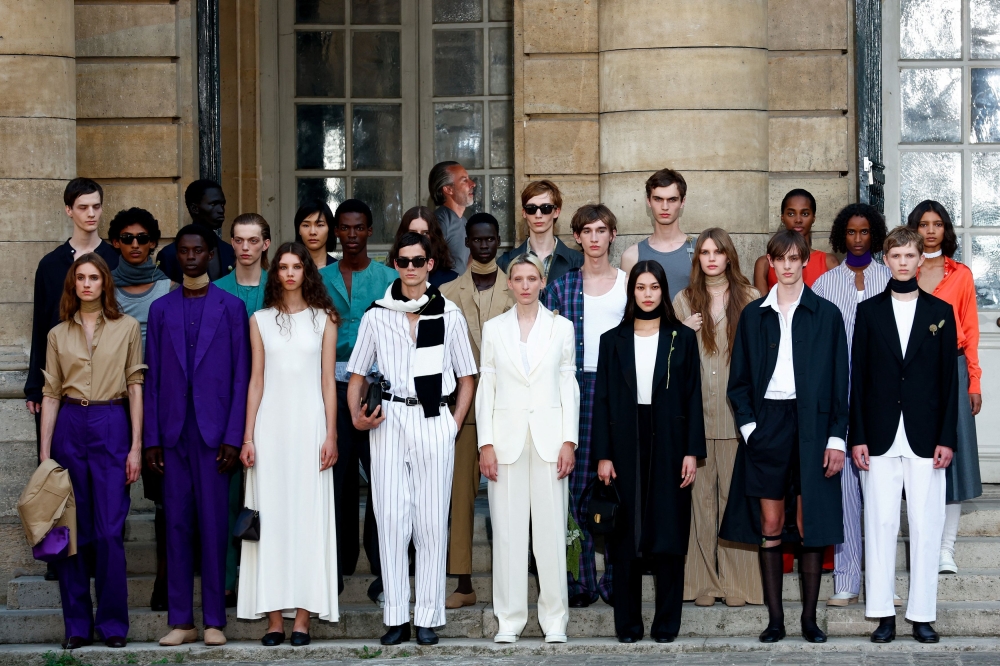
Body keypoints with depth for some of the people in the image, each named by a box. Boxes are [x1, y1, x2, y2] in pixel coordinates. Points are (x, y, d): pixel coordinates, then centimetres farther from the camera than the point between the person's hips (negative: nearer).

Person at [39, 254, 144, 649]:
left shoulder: (127, 328, 6)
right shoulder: (58, 335, 11)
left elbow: (136, 387, 3)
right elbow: (51, 394, 9)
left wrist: (136, 446, -4)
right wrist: (44, 452, 3)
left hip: (111, 427, -2)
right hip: (69, 427, 2)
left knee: (110, 532, -6)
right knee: (72, 532, 3)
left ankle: (113, 624, 4)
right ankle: (77, 626, 10)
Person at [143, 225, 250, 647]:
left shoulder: (231, 307, 5)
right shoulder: (161, 309, 12)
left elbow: (241, 375, 1)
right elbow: (152, 378, 10)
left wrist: (233, 436, -7)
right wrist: (151, 438, 3)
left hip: (214, 431, -2)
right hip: (173, 432, 2)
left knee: (214, 524, -1)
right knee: (176, 523, 3)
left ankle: (214, 621, 4)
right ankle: (180, 620, 8)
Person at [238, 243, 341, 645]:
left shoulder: (323, 320, 7)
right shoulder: (260, 320, 9)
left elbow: (328, 381, 4)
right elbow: (256, 381, 7)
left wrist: (331, 435, -3)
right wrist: (247, 438, 1)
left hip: (309, 425, -1)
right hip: (270, 426, 1)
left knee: (309, 514, -3)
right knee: (270, 514, -1)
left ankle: (302, 618, -1)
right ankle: (274, 619, 1)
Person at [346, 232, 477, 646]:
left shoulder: (449, 314, 8)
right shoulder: (376, 316, 9)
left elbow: (466, 378, 11)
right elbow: (356, 376, 11)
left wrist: (455, 424, -1)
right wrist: (357, 416, -6)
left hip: (434, 421, -1)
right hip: (389, 421, 1)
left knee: (432, 521, 0)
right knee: (390, 519, -1)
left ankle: (428, 619, 6)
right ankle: (396, 618, 4)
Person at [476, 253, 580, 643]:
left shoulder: (561, 328, 6)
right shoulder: (494, 329, 8)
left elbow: (569, 387, 5)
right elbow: (486, 388, 6)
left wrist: (569, 441, -3)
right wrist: (486, 443, -2)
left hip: (549, 437, 0)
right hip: (507, 437, 0)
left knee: (551, 528, 0)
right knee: (508, 530, 1)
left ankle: (555, 618, 7)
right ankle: (509, 619, 7)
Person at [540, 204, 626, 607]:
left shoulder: (628, 283, 9)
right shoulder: (561, 285, 8)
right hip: (576, 387, 0)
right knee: (577, 484, -3)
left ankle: (616, 578, 7)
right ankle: (581, 580, 2)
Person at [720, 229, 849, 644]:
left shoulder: (826, 314, 5)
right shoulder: (754, 315, 9)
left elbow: (839, 381, 3)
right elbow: (739, 379, 10)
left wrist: (836, 438, -4)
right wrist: (748, 425, -4)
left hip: (812, 424, -1)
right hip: (767, 424, 1)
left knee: (811, 525, 0)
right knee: (769, 526, 1)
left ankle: (810, 618, 7)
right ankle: (774, 618, 6)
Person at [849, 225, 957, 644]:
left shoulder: (940, 312, 7)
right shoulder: (869, 311, 7)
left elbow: (949, 379, 4)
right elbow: (858, 378, 4)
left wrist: (947, 438, -3)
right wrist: (857, 437, -2)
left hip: (925, 436, 0)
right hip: (881, 436, 0)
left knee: (926, 526, 1)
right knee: (880, 524, 1)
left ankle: (922, 614, 8)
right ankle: (884, 614, 6)